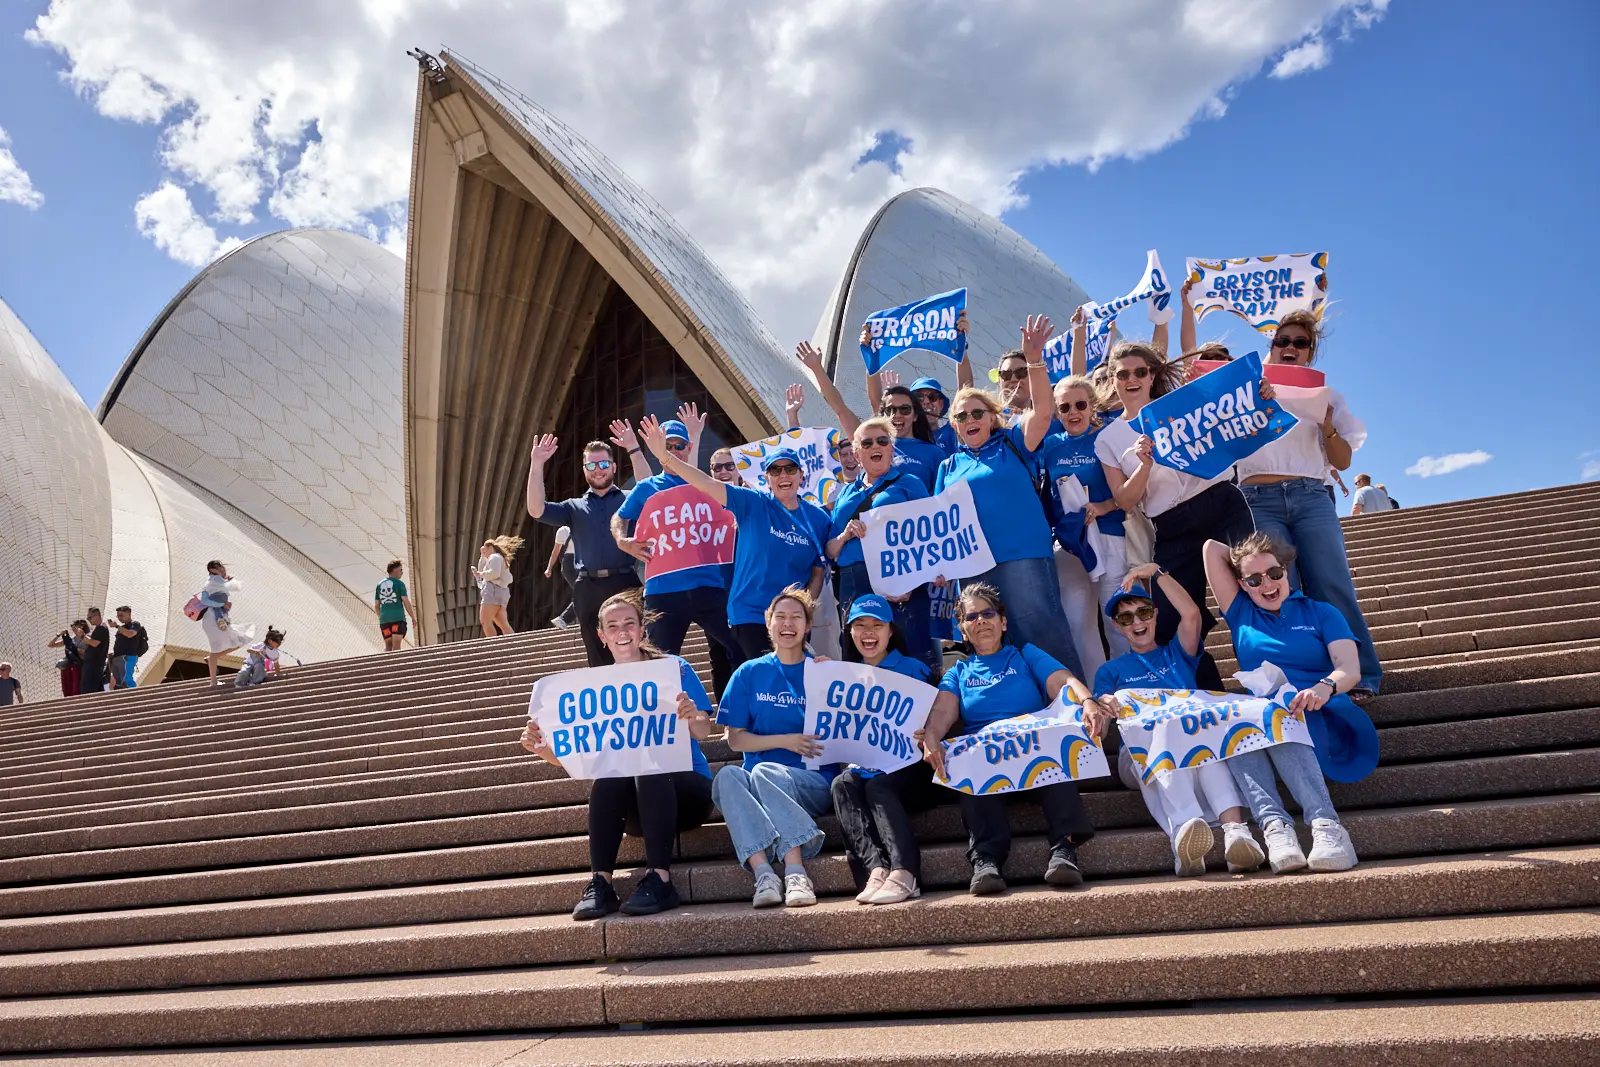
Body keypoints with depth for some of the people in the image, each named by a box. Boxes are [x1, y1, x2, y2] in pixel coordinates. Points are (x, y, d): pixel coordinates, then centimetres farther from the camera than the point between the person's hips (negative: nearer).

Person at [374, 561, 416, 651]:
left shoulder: (380, 584, 14)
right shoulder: (399, 583, -1)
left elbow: (376, 605, 15)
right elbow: (406, 601, -8)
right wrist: (413, 618, -2)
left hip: (384, 619, 5)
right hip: (398, 618, -5)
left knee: (387, 646, 10)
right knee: (396, 645, -8)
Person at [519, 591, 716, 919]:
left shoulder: (674, 669, -1)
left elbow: (703, 732, -11)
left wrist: (690, 716, -34)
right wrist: (544, 749, -19)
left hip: (684, 788, -2)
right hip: (634, 806, 2)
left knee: (649, 768, -35)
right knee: (607, 774, -30)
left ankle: (659, 879, -35)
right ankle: (600, 883, -30)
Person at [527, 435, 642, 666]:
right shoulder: (574, 507, 18)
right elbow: (536, 510, 4)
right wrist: (537, 464, -2)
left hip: (625, 584, -2)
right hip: (589, 590, 3)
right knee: (599, 660, 7)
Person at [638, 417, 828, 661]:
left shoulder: (818, 518, 3)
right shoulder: (753, 504, -5)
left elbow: (819, 572, 7)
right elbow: (706, 485, -16)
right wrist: (665, 455, -27)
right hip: (751, 615, -3)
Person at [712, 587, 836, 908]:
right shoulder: (750, 673, 12)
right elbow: (735, 739, 7)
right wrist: (786, 741, -7)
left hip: (815, 783, -2)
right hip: (757, 782, 2)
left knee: (763, 771, -33)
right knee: (726, 776, -31)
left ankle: (795, 873, -42)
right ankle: (763, 873, -42)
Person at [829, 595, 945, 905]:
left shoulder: (913, 669, 8)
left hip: (908, 767, -3)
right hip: (863, 765, 3)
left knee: (877, 785, -33)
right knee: (842, 783, -29)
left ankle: (904, 873, -48)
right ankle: (876, 869, -44)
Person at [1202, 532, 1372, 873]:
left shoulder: (1321, 613, 16)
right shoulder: (1241, 614, 22)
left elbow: (1350, 669, -3)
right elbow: (1212, 548, 21)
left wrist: (1326, 686, -24)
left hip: (1320, 720, -2)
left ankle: (1326, 824, -50)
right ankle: (1274, 824, -49)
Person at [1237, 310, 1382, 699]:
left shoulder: (1325, 395, 21)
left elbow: (1343, 461, 15)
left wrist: (1328, 427, -4)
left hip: (1311, 496, 1)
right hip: (1260, 499, -1)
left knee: (1332, 586, -14)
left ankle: (1360, 677, -12)